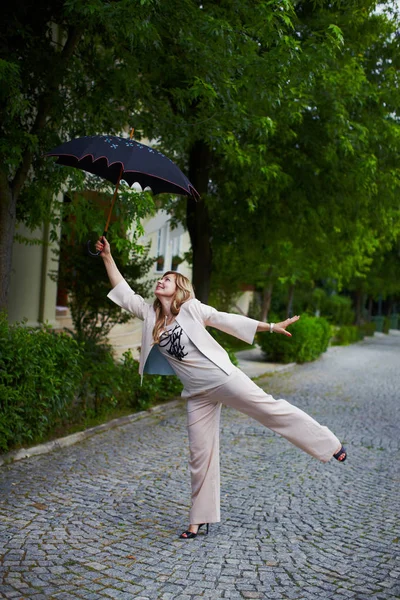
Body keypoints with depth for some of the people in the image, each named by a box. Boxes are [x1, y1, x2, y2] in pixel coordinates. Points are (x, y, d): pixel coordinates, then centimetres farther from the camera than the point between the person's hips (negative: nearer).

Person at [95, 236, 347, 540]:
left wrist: (272, 326, 2)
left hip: (221, 375, -4)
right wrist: (107, 257, 3)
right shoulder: (150, 314, 10)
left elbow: (228, 321, 2)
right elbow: (123, 292, 9)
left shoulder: (191, 308, -1)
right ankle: (199, 520, 13)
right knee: (200, 453, 6)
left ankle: (328, 444, 8)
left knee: (269, 408, -7)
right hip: (198, 393, 4)